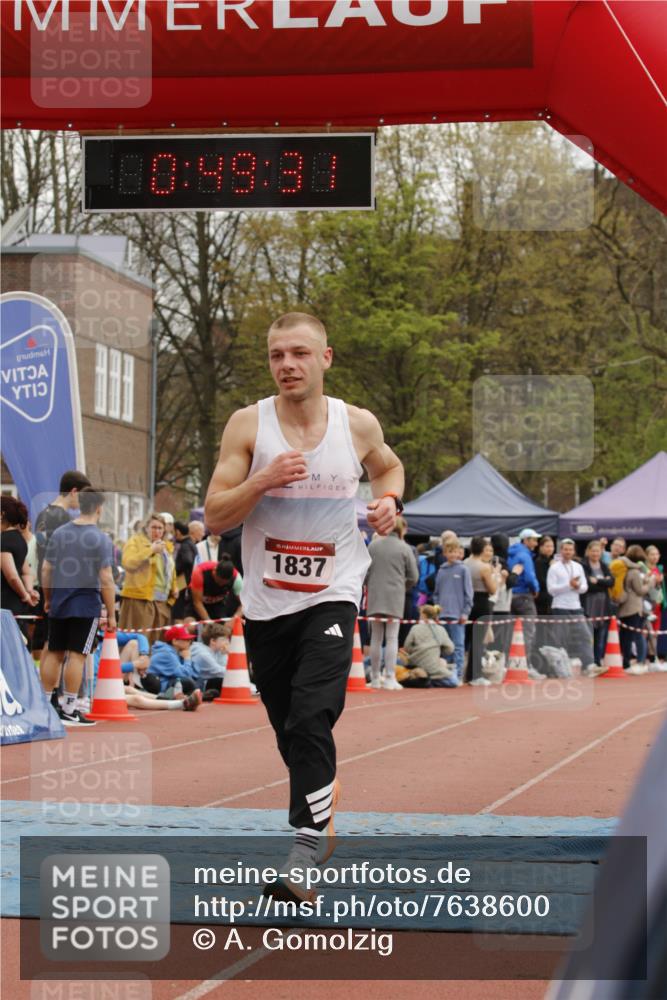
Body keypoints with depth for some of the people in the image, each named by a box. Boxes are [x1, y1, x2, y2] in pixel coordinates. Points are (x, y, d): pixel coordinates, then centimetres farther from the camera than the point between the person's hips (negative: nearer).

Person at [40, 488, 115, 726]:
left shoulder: (59, 533, 5)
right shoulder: (100, 539, -9)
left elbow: (46, 569, 7)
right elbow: (106, 579, -13)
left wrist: (48, 599, 20)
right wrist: (111, 615, -7)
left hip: (59, 604, 5)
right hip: (87, 604, -5)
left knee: (54, 653, 12)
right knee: (76, 655, -2)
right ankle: (69, 710, -1)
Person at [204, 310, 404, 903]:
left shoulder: (359, 425, 0)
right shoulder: (248, 426, -4)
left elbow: (388, 466, 23)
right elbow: (215, 518, -7)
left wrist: (390, 500, 1)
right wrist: (262, 481, -23)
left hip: (332, 595, -2)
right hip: (266, 603, 2)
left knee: (311, 722, -19)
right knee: (290, 731, 13)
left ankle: (305, 851, -21)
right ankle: (322, 810, 39)